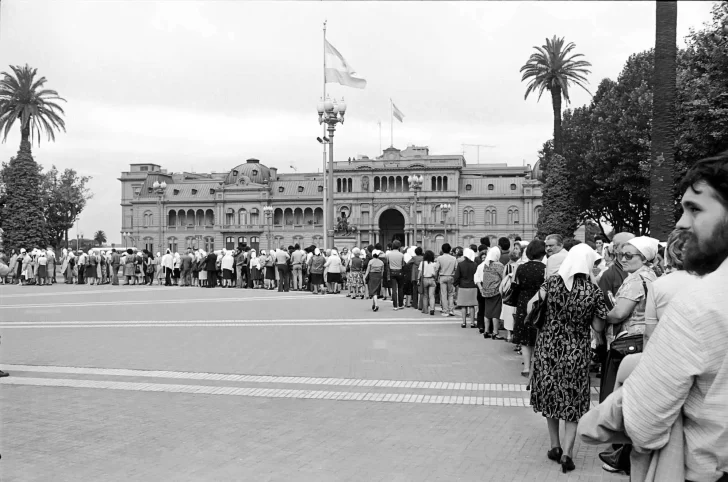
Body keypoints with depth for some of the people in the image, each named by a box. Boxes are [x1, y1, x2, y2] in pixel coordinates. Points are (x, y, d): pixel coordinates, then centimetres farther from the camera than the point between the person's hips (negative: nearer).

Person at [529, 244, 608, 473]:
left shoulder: (552, 282, -7)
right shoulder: (594, 291, -10)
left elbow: (531, 305, -2)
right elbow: (598, 327, -3)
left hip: (548, 346, 2)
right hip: (576, 351, -1)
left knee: (551, 394, 18)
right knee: (573, 400, 12)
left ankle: (555, 446, 25)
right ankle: (567, 452, 4)